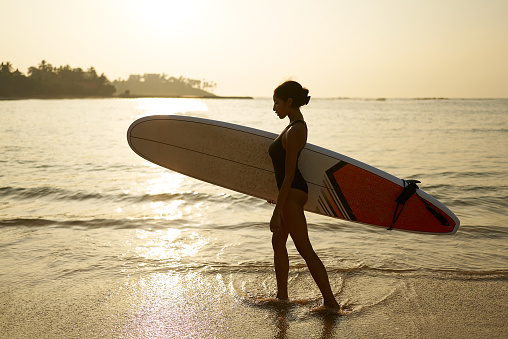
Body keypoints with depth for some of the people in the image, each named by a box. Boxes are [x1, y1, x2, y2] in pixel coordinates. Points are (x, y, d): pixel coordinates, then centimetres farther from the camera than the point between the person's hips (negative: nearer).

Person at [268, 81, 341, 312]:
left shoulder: (293, 132, -21)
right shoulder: (298, 125, 10)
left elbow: (289, 175, -23)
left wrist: (277, 212, -21)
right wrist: (280, 196, 27)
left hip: (292, 194, -11)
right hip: (291, 191, 11)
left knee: (305, 250, -4)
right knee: (278, 242, 18)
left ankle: (331, 303, 4)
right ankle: (282, 296, 29)